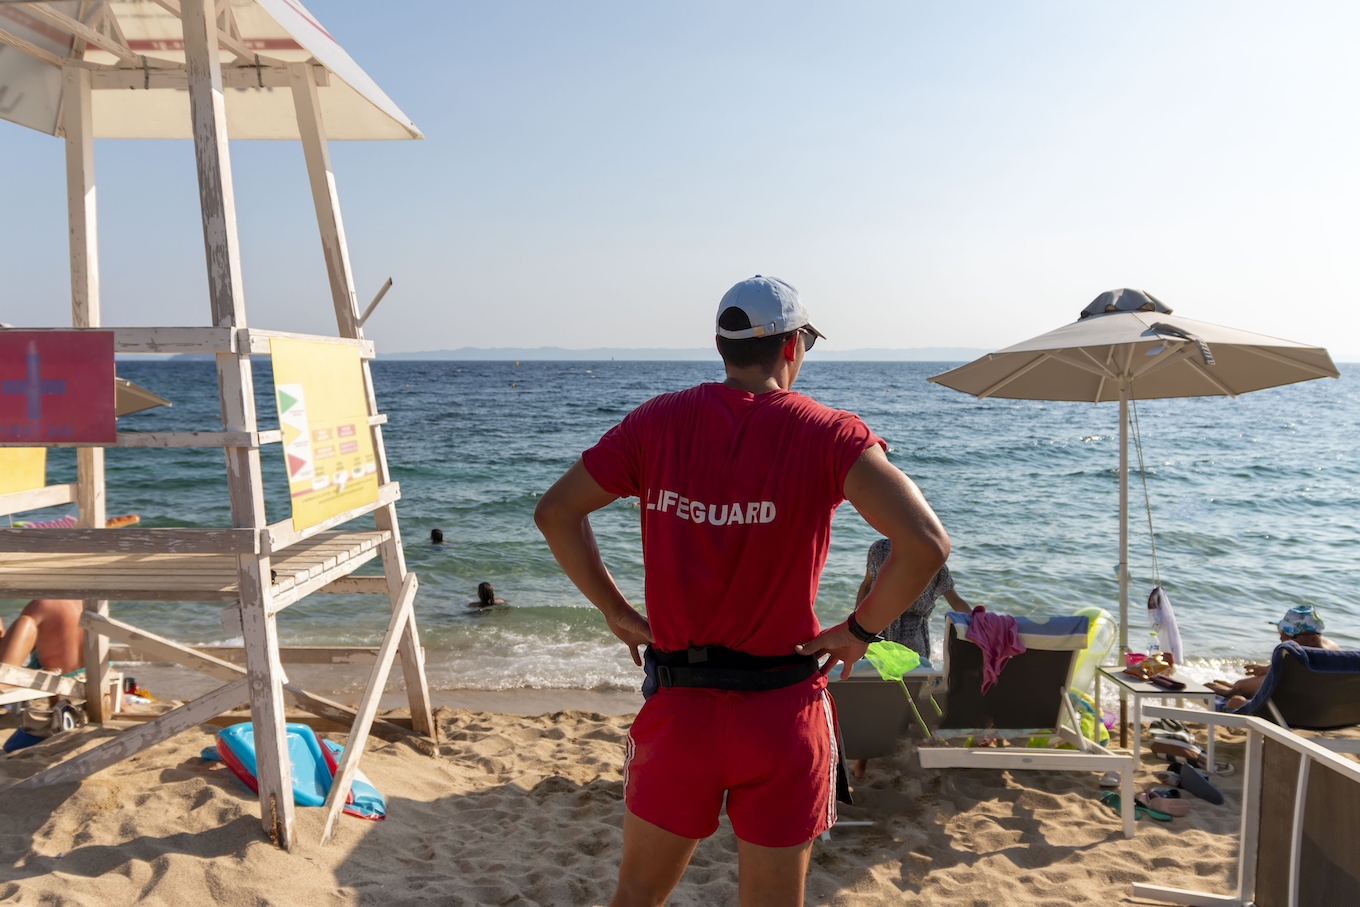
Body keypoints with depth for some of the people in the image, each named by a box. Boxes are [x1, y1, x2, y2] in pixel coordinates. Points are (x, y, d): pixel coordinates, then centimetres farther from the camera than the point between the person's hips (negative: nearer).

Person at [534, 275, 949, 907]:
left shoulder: (659, 421, -2)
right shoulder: (829, 435, -10)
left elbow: (554, 512, 1)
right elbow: (925, 543, -21)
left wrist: (615, 612, 7)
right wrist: (862, 628, -6)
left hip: (677, 710, 2)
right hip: (782, 714, -1)